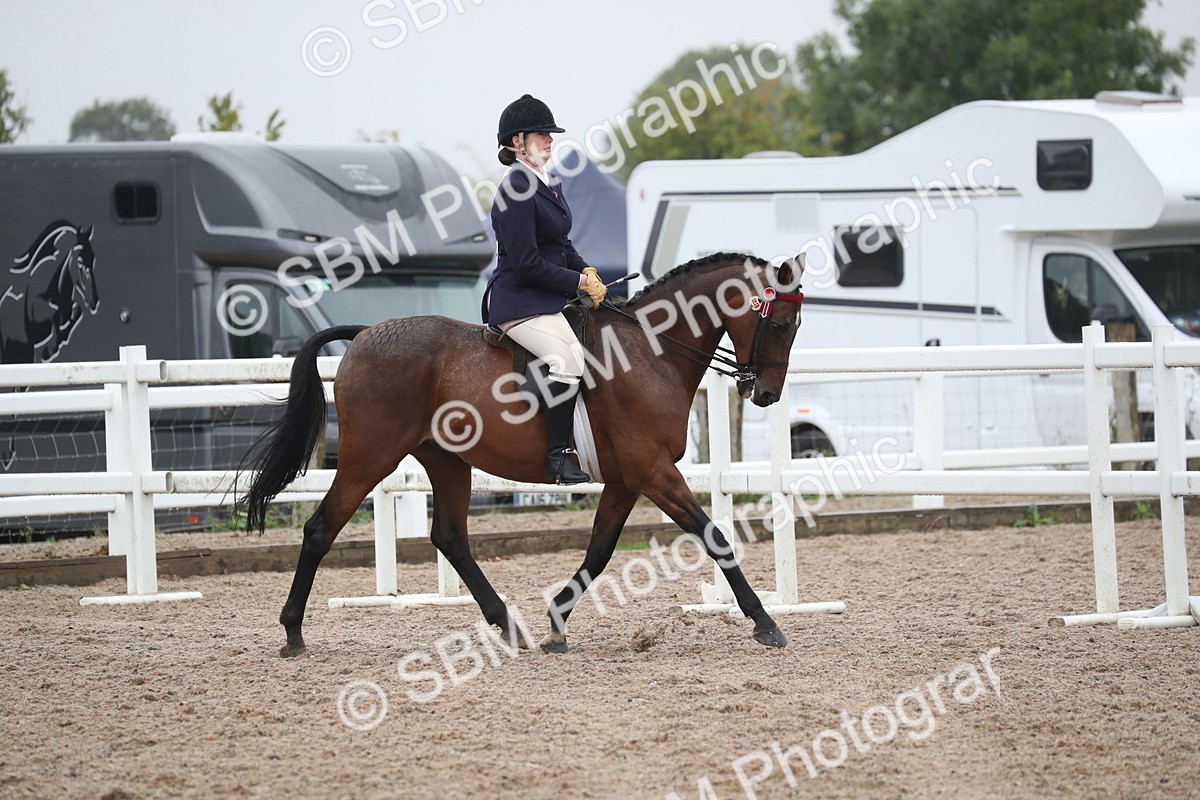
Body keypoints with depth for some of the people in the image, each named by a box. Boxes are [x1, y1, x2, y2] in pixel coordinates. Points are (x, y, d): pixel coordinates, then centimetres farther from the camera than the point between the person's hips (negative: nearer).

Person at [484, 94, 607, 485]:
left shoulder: (550, 185, 15)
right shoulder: (516, 191, -15)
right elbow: (527, 264, -19)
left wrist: (587, 270, 3)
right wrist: (579, 282, -13)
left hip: (550, 301, 10)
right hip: (519, 302, -10)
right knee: (568, 360, -28)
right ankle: (558, 457, -24)